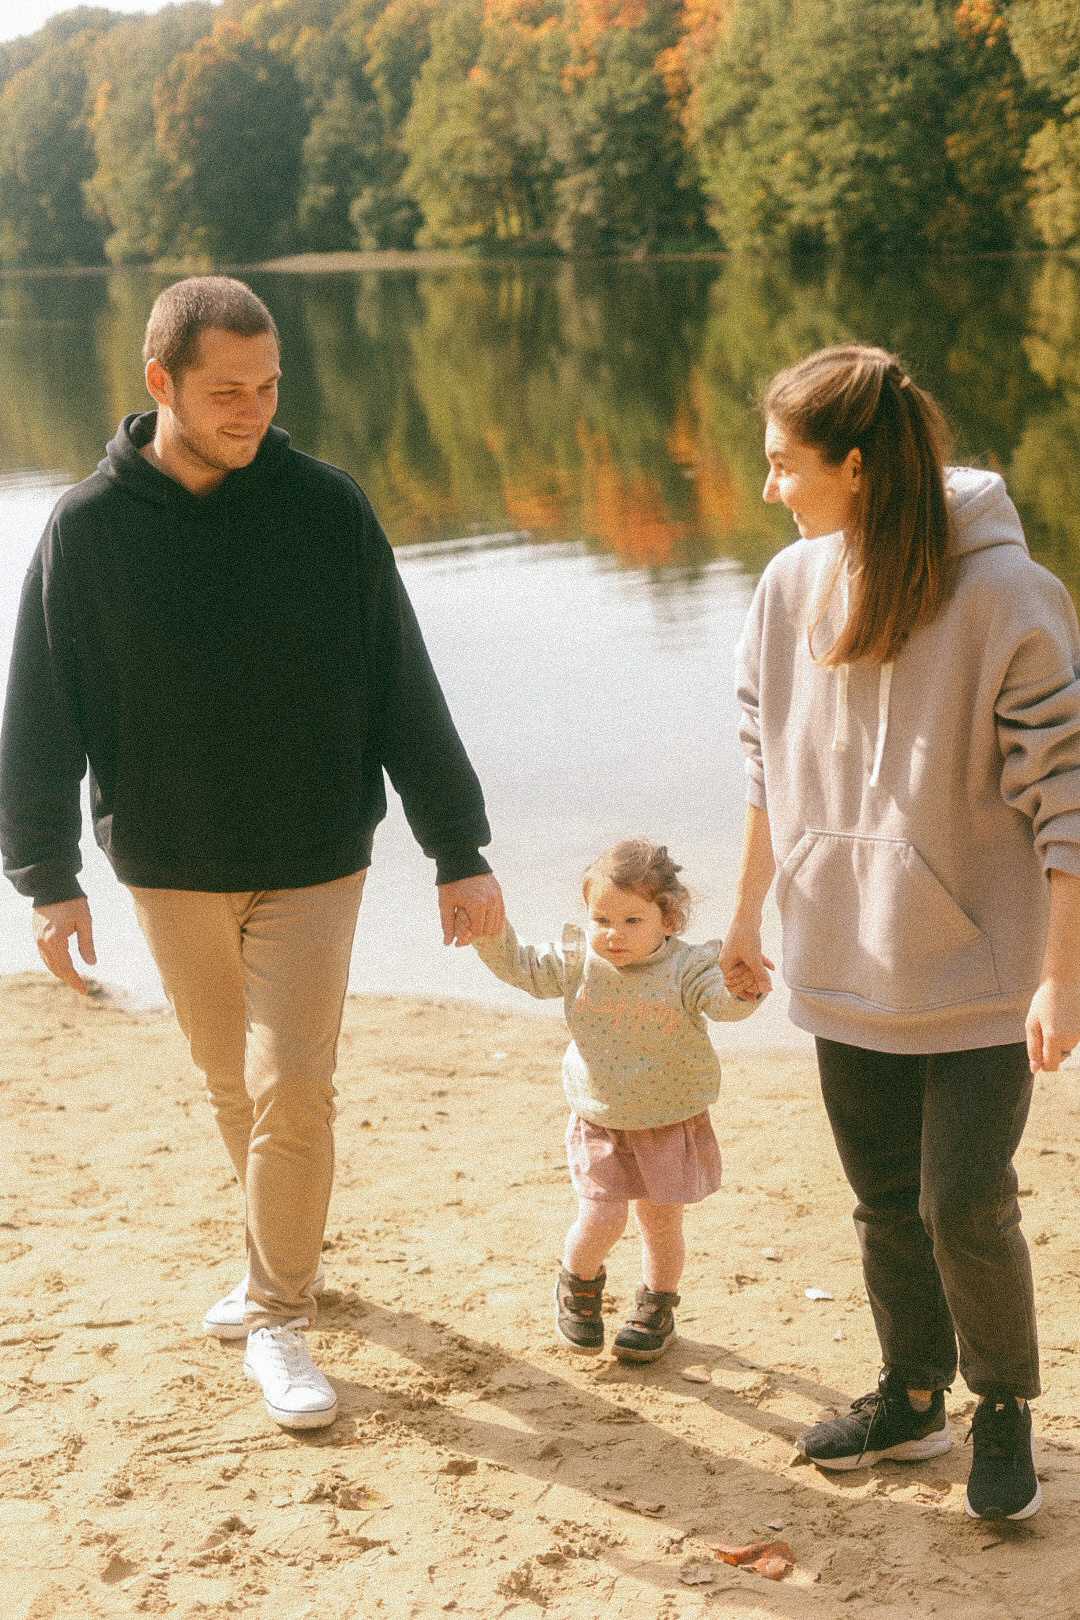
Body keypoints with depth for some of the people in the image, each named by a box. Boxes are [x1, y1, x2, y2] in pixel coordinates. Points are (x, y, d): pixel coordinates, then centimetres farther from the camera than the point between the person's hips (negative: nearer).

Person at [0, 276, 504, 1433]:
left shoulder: (323, 506, -7)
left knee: (291, 1089, -6)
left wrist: (459, 852, -2)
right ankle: (283, 1257, 36)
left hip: (313, 861, -1)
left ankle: (279, 1316, 11)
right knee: (234, 1086, 14)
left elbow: (402, 687, -3)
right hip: (170, 869, 1)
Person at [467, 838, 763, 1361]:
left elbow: (726, 1002, -31)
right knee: (600, 1221, -8)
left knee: (661, 1221, 10)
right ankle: (578, 1284, 25)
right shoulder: (579, 962, -8)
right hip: (600, 1124, 1)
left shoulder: (687, 968, -16)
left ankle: (656, 1308, 36)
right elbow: (519, 966, 2)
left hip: (671, 1121, -1)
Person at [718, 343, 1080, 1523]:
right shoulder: (793, 586, -1)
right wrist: (748, 918, 17)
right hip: (847, 962, 5)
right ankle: (912, 1400, 34)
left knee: (965, 1206, -3)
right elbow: (770, 769, 11)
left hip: (981, 971, -5)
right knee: (887, 1202, 14)